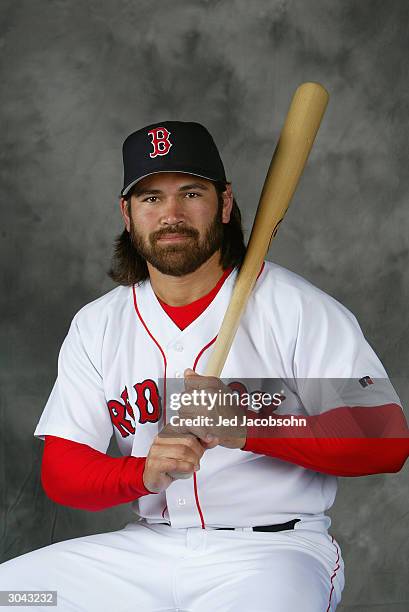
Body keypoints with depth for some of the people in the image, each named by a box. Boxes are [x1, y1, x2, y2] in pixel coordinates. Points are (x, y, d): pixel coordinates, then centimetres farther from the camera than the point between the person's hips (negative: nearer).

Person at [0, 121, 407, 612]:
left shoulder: (298, 307, -5)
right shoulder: (96, 326, 8)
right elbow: (59, 471, 2)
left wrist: (246, 428, -23)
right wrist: (143, 474, -19)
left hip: (275, 548, -4)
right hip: (148, 549, 5)